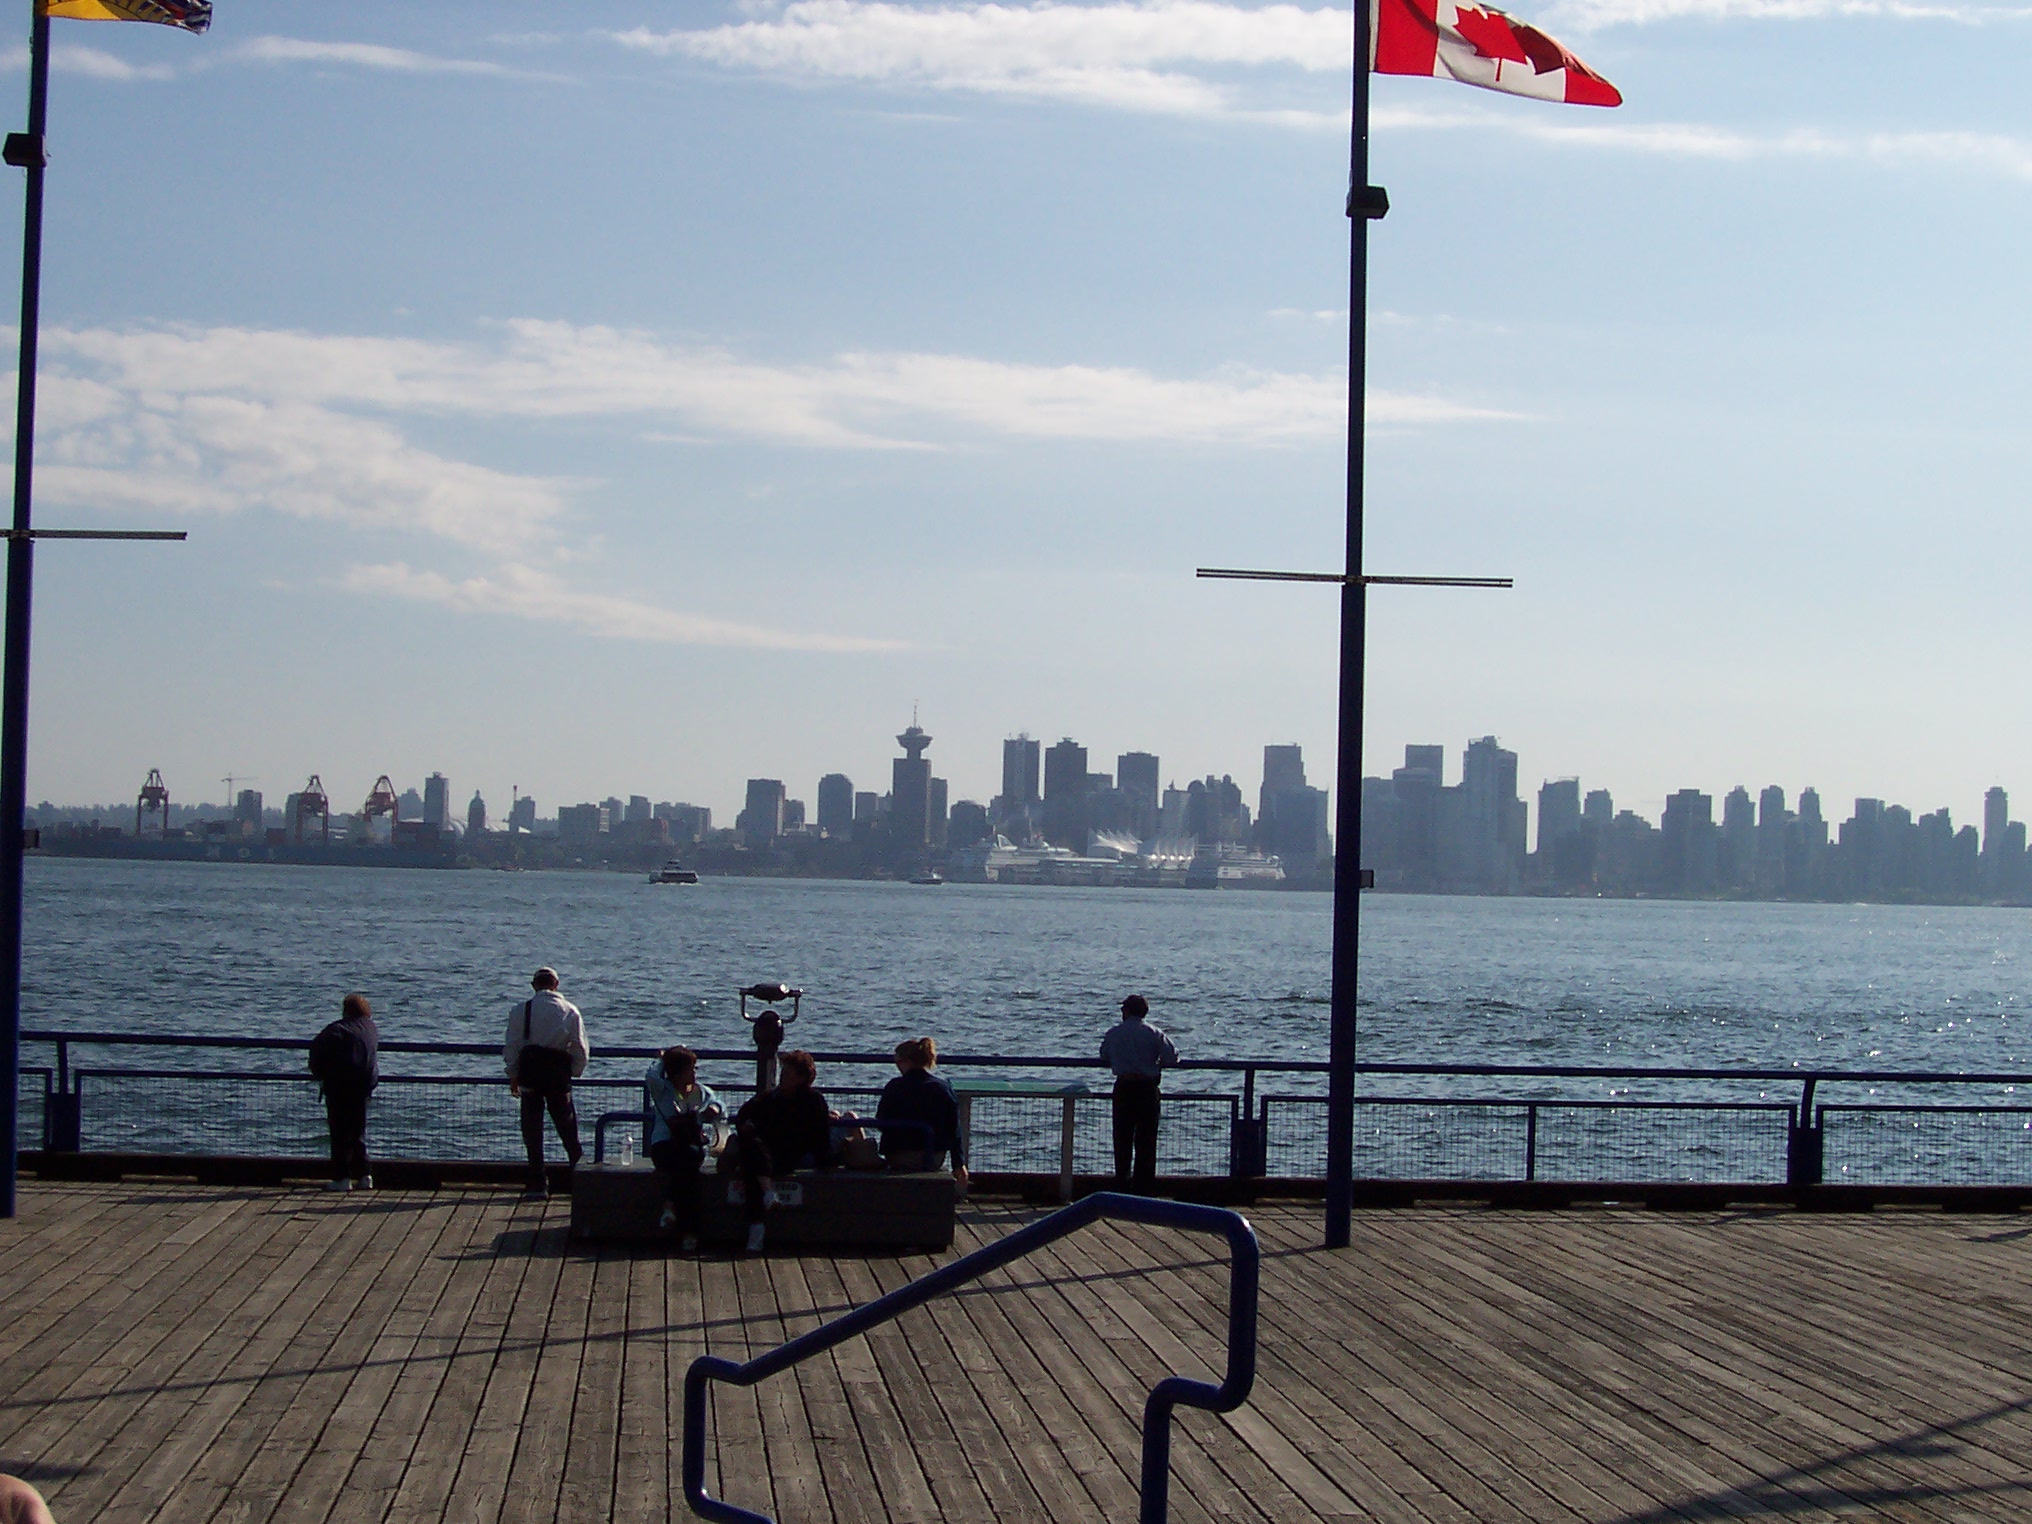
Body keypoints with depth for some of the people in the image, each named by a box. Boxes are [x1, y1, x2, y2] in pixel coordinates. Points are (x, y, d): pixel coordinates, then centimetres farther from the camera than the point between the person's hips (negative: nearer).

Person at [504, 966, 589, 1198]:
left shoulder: (520, 1009, 0)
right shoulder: (570, 1011, 4)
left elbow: (512, 1046, 0)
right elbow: (580, 1049, 4)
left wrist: (513, 1075, 9)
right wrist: (573, 1073, 16)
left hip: (530, 1070, -1)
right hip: (559, 1074, 1)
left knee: (532, 1129, 4)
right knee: (567, 1127, 12)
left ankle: (537, 1185, 2)